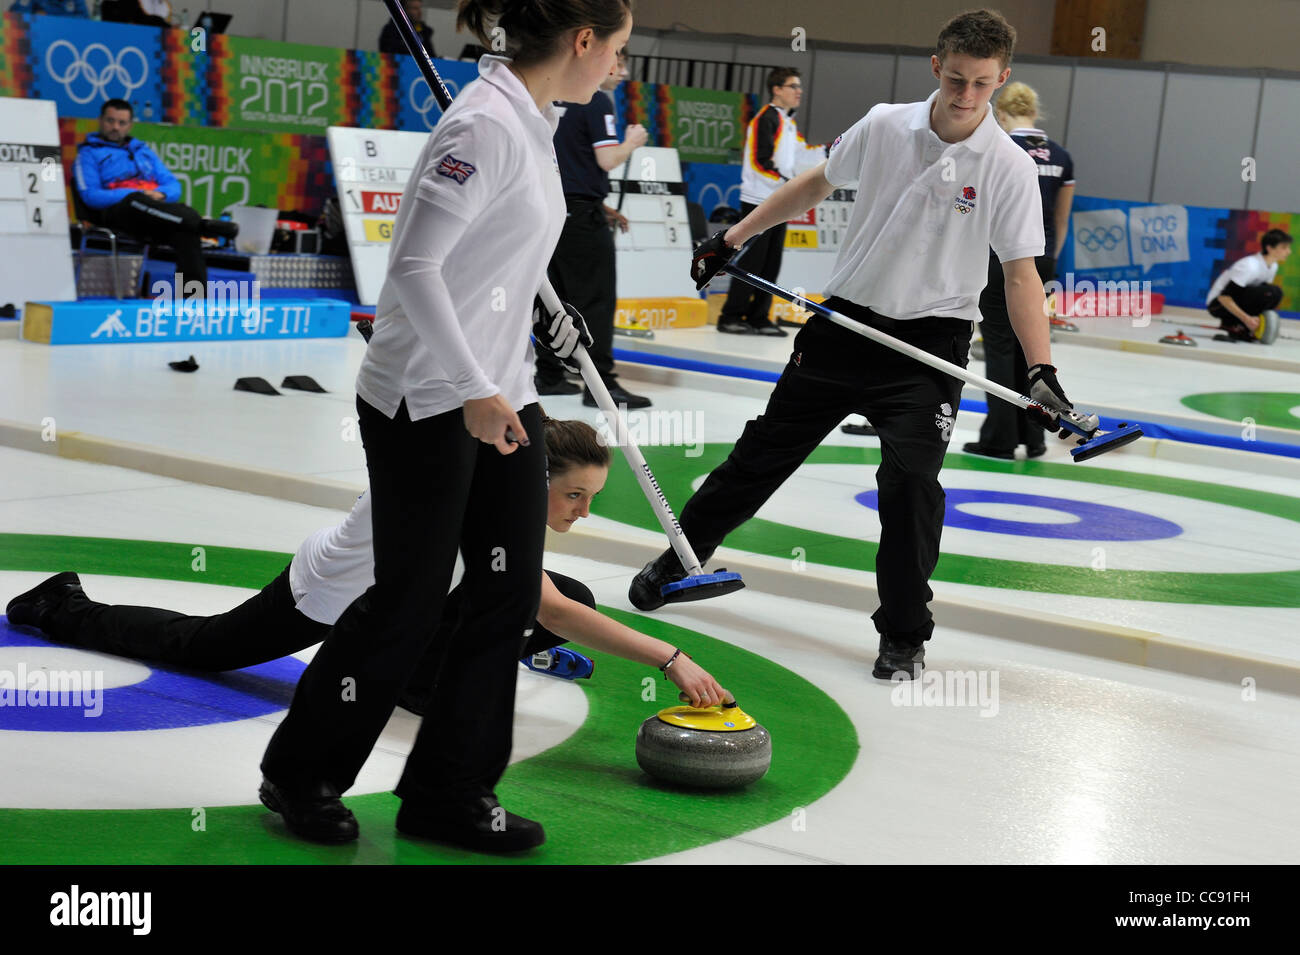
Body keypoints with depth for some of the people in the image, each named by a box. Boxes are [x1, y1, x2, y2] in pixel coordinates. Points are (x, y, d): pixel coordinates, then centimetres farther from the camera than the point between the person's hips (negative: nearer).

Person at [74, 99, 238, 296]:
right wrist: (137, 194, -13)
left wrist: (160, 194, -5)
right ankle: (203, 225, -56)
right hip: (116, 212, -3)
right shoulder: (89, 153, 16)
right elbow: (90, 196, 0)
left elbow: (173, 185, 21)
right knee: (136, 200, -41)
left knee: (186, 229, -32)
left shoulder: (143, 150, 31)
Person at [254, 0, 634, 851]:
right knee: (410, 602, 2)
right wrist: (474, 390, -25)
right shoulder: (486, 124, -20)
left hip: (501, 391, 9)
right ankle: (300, 776, 22)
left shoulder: (534, 124, 10)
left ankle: (445, 789, 19)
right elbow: (414, 264, -25)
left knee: (511, 589, 7)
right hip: (425, 401, -9)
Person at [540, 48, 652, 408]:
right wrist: (632, 142, 2)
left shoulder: (560, 99, 17)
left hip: (556, 207, 9)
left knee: (560, 295, 14)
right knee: (597, 298, -8)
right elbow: (607, 160, -18)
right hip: (582, 213, -9)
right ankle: (601, 384, -11)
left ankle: (549, 375, 17)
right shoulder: (597, 101, -11)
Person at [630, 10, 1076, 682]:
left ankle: (903, 636, 2)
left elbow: (1020, 274, -11)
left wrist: (1042, 369, -23)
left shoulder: (1008, 168, -10)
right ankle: (681, 557, 31)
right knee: (766, 449, 12)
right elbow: (817, 184, 13)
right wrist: (735, 236, 14)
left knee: (911, 481, -15)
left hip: (928, 345, -3)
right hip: (844, 322, 3)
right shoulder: (884, 125, -3)